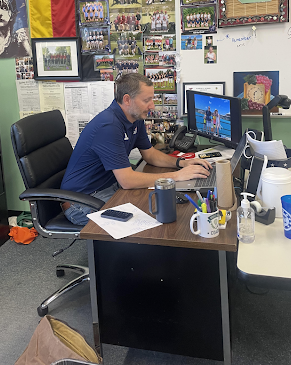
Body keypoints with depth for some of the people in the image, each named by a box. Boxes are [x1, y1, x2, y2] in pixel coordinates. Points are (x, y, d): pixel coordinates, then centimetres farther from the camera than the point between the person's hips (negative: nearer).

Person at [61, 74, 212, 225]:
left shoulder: (136, 119, 1)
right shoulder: (108, 126, -29)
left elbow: (150, 154, 13)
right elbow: (127, 180, -33)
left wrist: (181, 163, -4)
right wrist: (177, 176, -28)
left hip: (111, 185, 9)